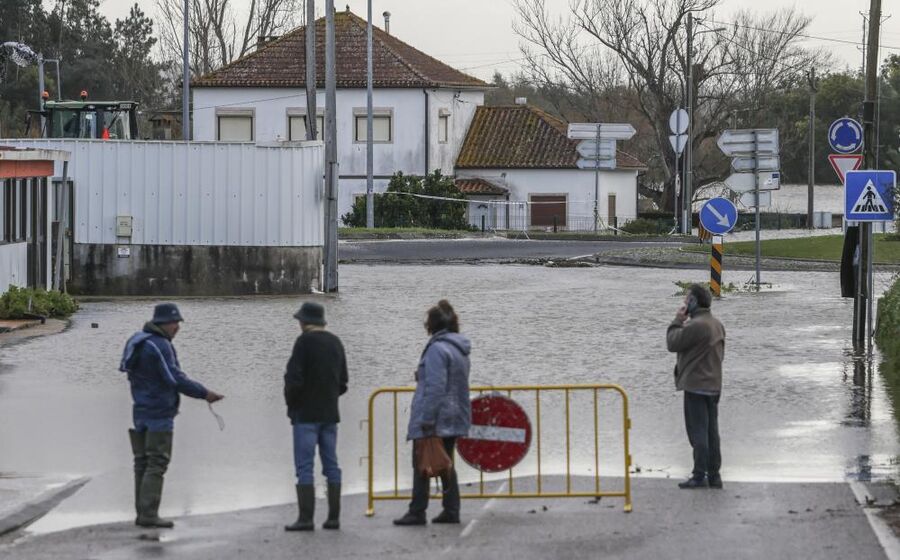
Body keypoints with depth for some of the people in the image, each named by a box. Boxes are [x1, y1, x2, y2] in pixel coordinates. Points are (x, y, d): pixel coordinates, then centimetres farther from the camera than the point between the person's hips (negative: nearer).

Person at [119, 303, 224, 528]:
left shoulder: (137, 341, 14)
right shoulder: (160, 345, -17)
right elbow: (175, 379, -20)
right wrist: (204, 393, -15)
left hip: (139, 413, 10)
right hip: (158, 414, -10)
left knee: (142, 463, 12)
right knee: (157, 464, -8)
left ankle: (143, 513, 15)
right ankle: (149, 514, -11)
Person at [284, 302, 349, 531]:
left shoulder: (305, 341, -12)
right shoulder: (335, 343, 11)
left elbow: (294, 378, -16)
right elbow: (343, 382, 16)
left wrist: (291, 402, -1)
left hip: (306, 414, -7)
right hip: (330, 413, 7)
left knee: (304, 466, -5)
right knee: (331, 465, 9)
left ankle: (306, 518, -9)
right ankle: (334, 517, 8)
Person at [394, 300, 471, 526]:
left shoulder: (437, 349, -16)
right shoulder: (460, 350, 12)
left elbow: (435, 387, -21)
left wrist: (427, 419, -20)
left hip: (432, 421, -9)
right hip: (453, 419, 9)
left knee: (421, 465, -2)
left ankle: (417, 512, -1)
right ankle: (451, 511, 12)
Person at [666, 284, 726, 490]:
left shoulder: (695, 326, -19)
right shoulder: (717, 325, 12)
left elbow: (672, 343, -14)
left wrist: (677, 321, -3)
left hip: (695, 386, -9)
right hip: (714, 386, 9)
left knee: (698, 431, -5)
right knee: (712, 432, 11)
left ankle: (699, 476, -4)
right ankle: (714, 475, 13)